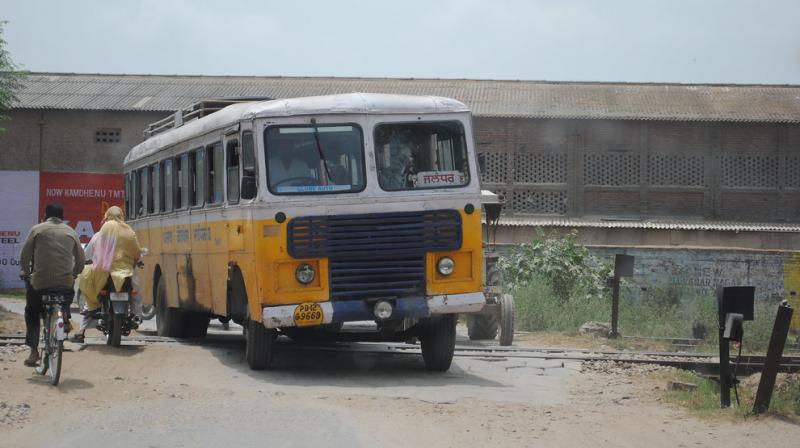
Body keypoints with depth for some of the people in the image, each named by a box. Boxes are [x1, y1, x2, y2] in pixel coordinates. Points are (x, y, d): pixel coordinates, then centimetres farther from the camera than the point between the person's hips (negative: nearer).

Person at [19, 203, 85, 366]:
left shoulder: (37, 230, 3)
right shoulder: (70, 232, 9)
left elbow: (25, 255, 4)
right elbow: (80, 259, 13)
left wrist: (26, 272, 22)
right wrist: (74, 274, 30)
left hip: (40, 281, -2)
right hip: (65, 281, 2)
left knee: (31, 313, 19)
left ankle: (34, 350, 6)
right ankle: (65, 318, 10)